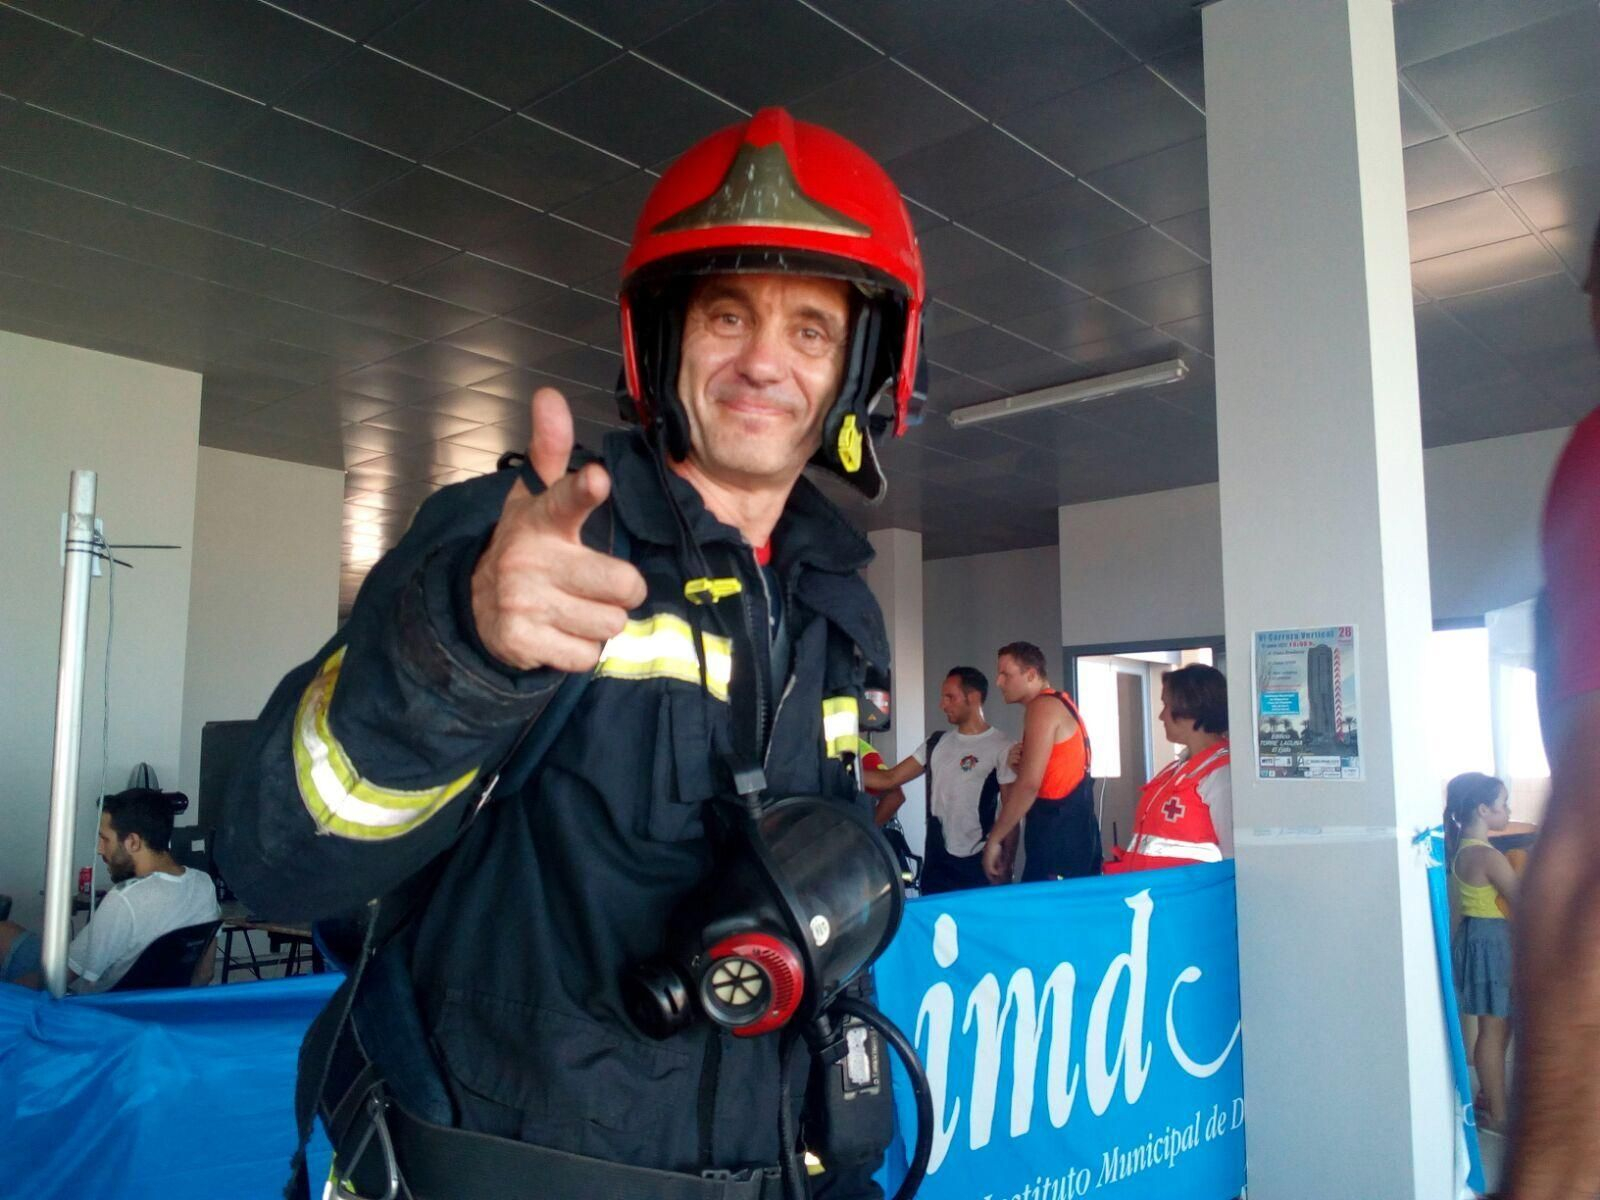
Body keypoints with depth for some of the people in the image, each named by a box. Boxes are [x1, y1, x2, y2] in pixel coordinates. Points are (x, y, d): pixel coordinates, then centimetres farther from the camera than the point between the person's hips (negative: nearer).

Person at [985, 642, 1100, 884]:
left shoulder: (1042, 707, -11)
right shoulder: (1059, 703, 19)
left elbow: (1029, 784, -18)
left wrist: (994, 840, -13)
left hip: (1058, 833, -10)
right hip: (1074, 829, 10)